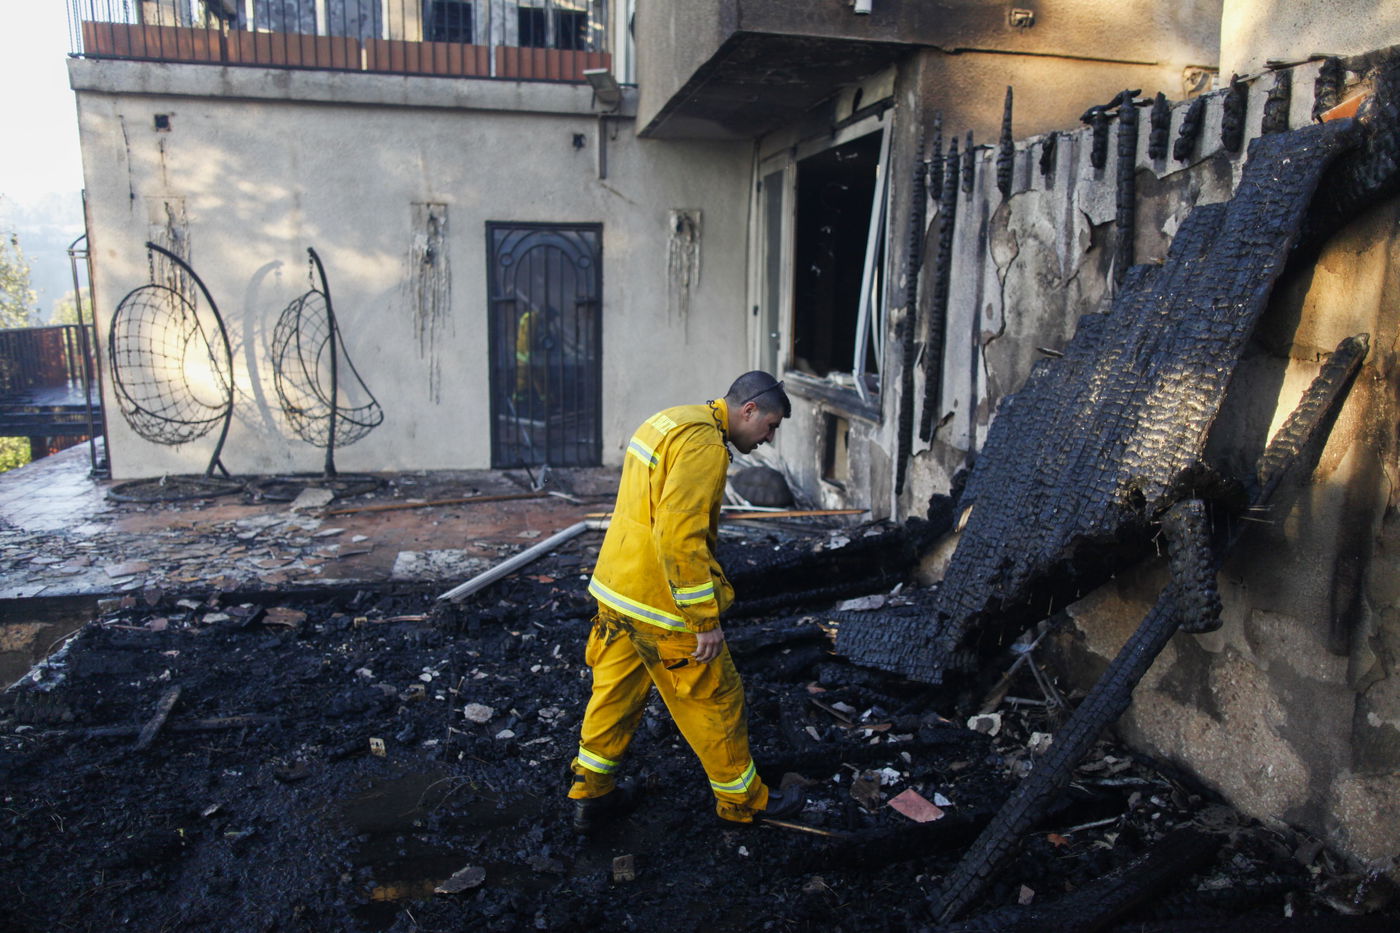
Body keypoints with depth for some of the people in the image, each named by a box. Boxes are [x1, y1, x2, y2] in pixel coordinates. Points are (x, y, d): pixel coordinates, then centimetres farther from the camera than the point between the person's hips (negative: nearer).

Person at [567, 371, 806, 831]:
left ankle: (592, 793, 32)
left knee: (615, 691, 20)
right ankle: (741, 798, 26)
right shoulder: (704, 443, -19)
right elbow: (680, 534, -29)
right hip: (659, 603, -9)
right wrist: (706, 618, -23)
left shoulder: (668, 422, 13)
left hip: (615, 587, 10)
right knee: (715, 701, 8)